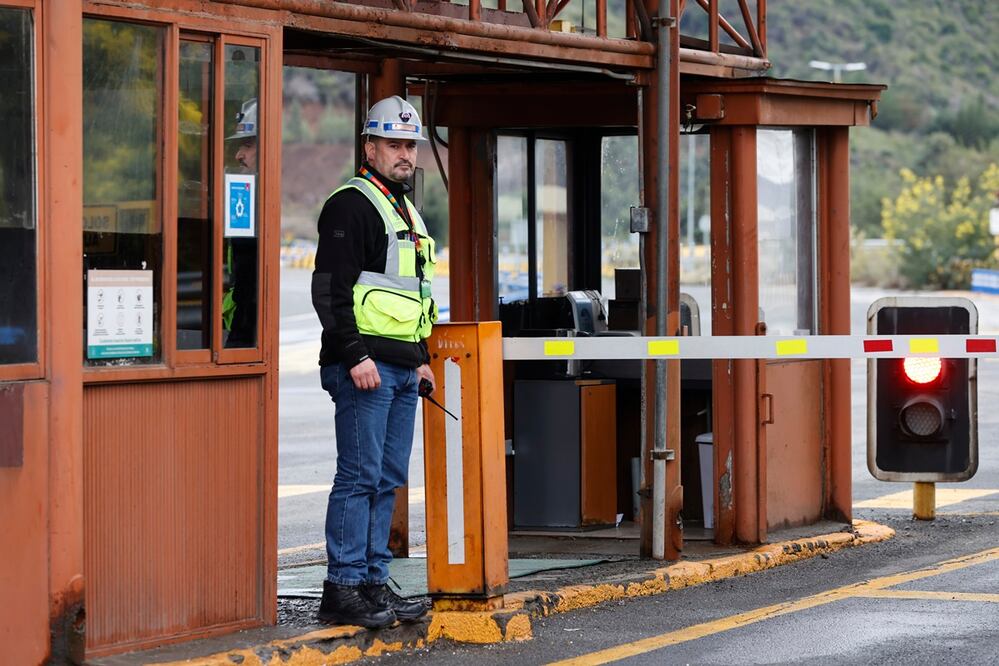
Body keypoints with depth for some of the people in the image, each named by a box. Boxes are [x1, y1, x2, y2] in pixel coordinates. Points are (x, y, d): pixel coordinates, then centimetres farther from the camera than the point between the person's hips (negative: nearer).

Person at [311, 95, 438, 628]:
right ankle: (342, 589, -8)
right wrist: (356, 355, -21)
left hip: (402, 368, 9)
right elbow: (331, 288, -16)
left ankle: (373, 581, 14)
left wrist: (421, 358, 23)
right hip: (365, 366, -9)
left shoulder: (407, 212, 22)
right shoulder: (351, 205, -8)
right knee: (360, 477, -10)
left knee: (388, 480, 9)